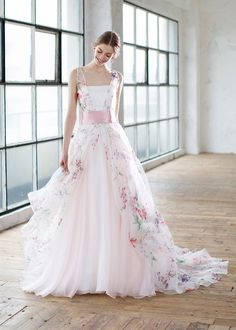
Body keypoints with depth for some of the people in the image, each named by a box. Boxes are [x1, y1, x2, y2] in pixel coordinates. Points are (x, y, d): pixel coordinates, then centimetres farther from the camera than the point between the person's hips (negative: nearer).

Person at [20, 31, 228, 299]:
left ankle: (117, 269, 10)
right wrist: (65, 149, -5)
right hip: (85, 141, -2)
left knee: (117, 206, 0)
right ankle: (78, 269, 12)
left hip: (112, 142, 2)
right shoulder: (77, 74, 4)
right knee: (82, 208, 0)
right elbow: (71, 114, 0)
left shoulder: (116, 78, 10)